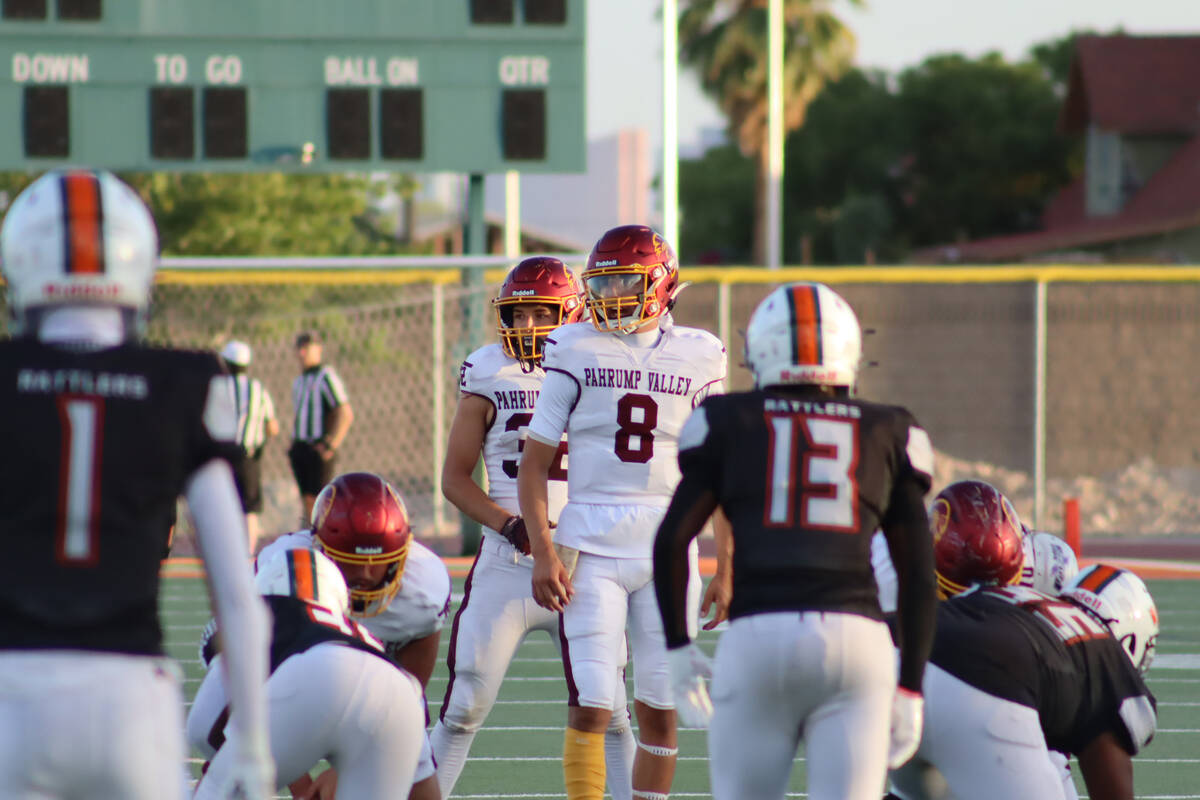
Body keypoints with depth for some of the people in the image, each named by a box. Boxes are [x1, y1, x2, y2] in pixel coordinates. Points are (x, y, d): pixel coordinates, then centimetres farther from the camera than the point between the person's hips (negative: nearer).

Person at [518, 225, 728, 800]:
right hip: (590, 550, -2)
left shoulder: (697, 356, 6)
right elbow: (534, 465, 2)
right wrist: (543, 554, -7)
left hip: (668, 554, 2)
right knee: (590, 707, -8)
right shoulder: (576, 350, 1)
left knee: (660, 709, 5)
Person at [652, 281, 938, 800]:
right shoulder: (888, 433, 16)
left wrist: (677, 646, 17)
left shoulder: (730, 423, 13)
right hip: (857, 636, 1)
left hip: (758, 639, -1)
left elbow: (671, 539, 7)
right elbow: (918, 573, 13)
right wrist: (910, 688, 16)